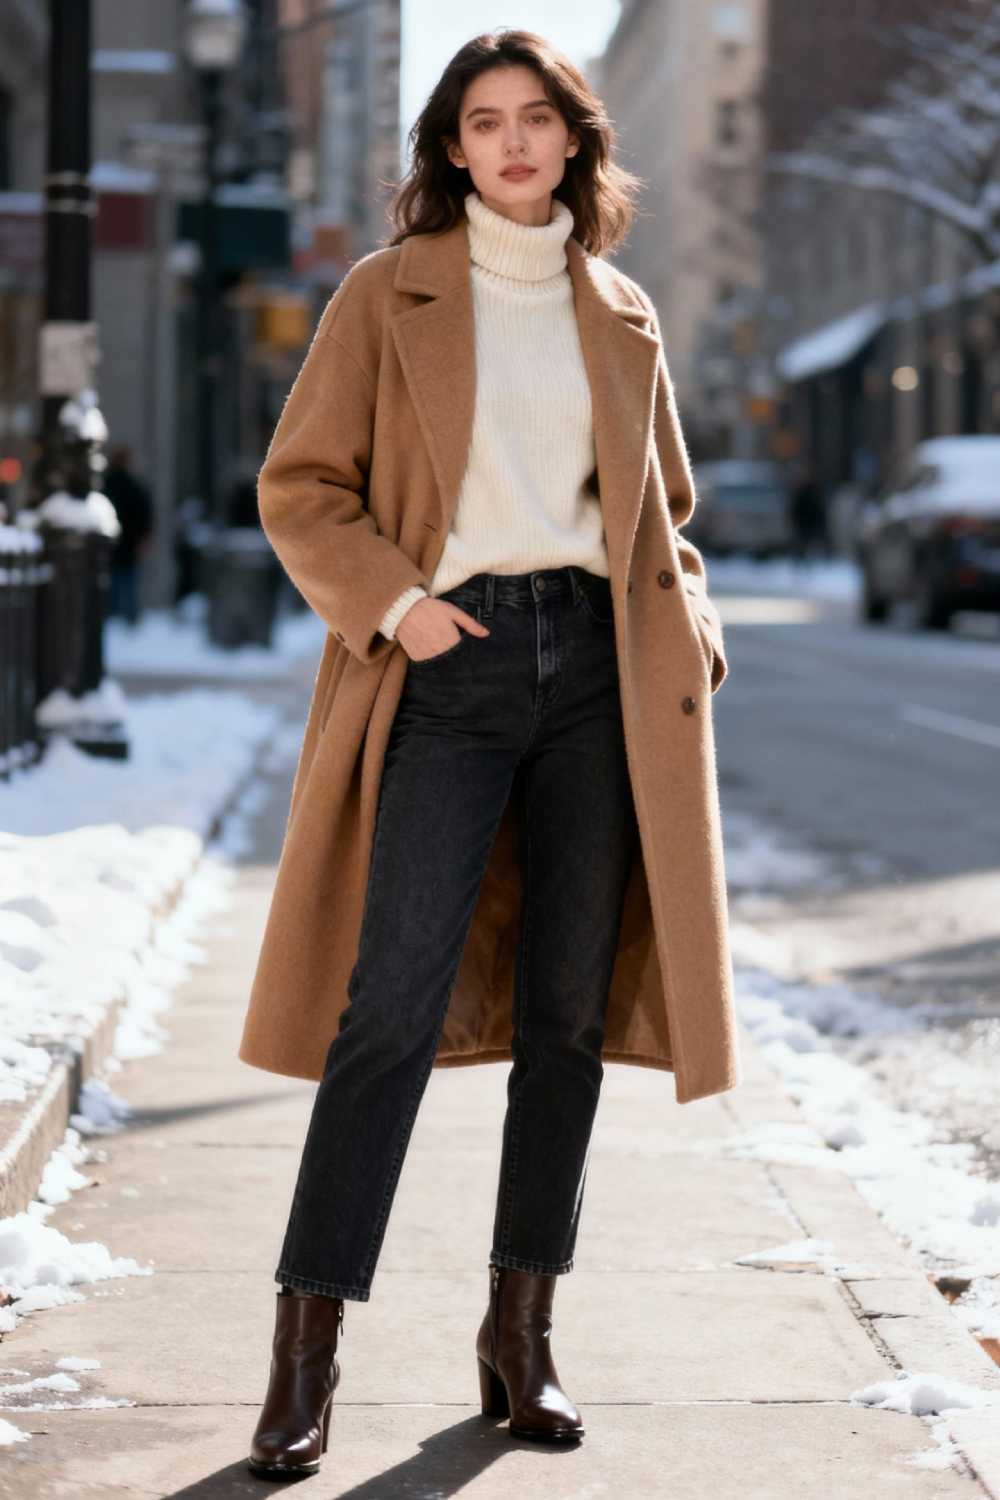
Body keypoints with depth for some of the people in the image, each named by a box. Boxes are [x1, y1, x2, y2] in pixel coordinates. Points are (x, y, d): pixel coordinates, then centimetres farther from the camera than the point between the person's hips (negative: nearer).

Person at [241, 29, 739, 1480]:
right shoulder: (388, 295, 5)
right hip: (453, 660, -3)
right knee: (393, 1004, -11)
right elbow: (300, 486, 3)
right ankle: (307, 1346, -6)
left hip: (600, 665, 4)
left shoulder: (622, 316, 15)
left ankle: (523, 1327, 15)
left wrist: (689, 622, 5)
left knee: (568, 1004, 5)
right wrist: (390, 602, -11)